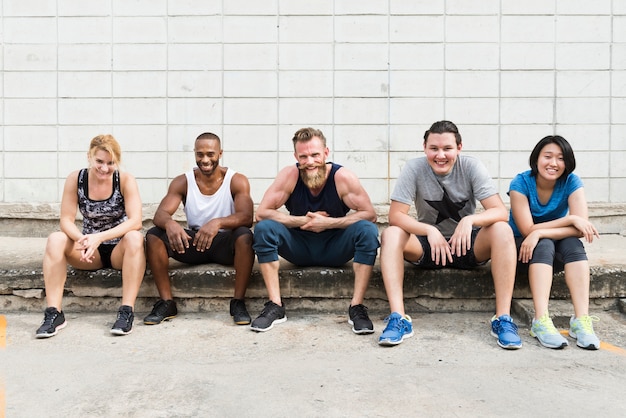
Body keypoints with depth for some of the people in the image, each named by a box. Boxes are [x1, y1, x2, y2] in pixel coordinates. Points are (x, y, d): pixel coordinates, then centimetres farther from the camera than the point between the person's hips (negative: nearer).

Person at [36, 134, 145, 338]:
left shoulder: (126, 180, -13)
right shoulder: (75, 179, -7)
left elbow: (135, 222, -23)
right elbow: (66, 220, -10)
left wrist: (99, 237, -35)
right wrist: (82, 240, -32)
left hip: (120, 249, -2)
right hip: (90, 251, 2)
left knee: (134, 238, -34)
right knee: (55, 239, -23)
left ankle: (127, 311, -32)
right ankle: (54, 313, -21)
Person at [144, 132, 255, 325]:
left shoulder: (236, 181, -9)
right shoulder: (182, 182, -2)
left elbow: (246, 217, -24)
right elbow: (160, 214, -14)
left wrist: (218, 222, -45)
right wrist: (169, 223, -40)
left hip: (225, 243, -2)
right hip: (192, 242, 3)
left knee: (244, 235, -35)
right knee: (153, 235, -19)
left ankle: (238, 302, -22)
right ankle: (166, 302, -11)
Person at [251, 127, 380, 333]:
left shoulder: (342, 176, -17)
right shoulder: (289, 175, -15)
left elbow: (370, 214, -18)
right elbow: (262, 213, -18)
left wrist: (328, 223, -26)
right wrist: (303, 221, -24)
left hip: (335, 249, 0)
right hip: (300, 248, 1)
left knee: (367, 230, -27)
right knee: (264, 228, -24)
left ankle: (356, 308, -21)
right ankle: (275, 306, -17)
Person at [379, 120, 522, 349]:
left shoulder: (471, 166, -12)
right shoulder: (414, 168, -13)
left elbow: (501, 212, -18)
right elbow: (395, 215, -18)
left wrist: (470, 220, -39)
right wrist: (430, 231, -34)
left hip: (468, 245, 1)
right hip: (428, 245, 0)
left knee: (502, 230, -28)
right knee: (391, 234, -27)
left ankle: (503, 318, -25)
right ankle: (398, 318, -30)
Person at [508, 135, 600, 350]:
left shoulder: (572, 182, -12)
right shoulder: (521, 183, -18)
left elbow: (581, 229, -21)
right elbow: (527, 230, -21)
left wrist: (540, 233, -32)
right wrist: (571, 219, -24)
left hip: (557, 252, 2)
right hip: (522, 247, -2)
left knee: (573, 243, -28)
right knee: (544, 245, -32)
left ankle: (582, 320, -37)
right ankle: (541, 321, -45)